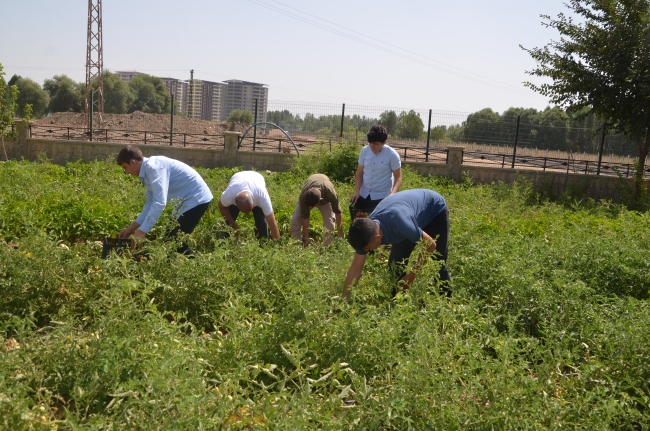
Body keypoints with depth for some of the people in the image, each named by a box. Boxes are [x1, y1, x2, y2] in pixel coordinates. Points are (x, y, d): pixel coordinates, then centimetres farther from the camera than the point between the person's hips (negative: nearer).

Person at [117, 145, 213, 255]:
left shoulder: (153, 167, -22)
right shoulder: (148, 170, 8)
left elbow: (159, 202, -30)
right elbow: (150, 203, 14)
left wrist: (142, 231, -27)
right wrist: (132, 227, 10)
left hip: (196, 198, -10)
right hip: (187, 199, 10)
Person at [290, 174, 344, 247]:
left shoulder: (330, 193, -43)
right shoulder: (303, 197, -41)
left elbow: (337, 212, -26)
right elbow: (305, 218, -29)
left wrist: (340, 232, -18)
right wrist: (306, 239, -23)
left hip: (325, 199, 0)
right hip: (308, 197, 0)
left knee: (329, 222, -18)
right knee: (295, 220, -16)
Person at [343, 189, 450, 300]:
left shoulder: (399, 223, -44)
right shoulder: (367, 231, -24)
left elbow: (431, 244, -29)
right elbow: (355, 268, -14)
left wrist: (411, 275, -22)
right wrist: (344, 299, -16)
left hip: (435, 210, -6)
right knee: (395, 262, -1)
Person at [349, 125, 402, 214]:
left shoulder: (392, 155, -13)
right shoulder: (364, 151, -2)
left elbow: (398, 177, -8)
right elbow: (359, 173, 5)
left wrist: (392, 193, -26)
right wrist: (356, 191, -9)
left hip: (382, 197, -4)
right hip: (363, 195, 4)